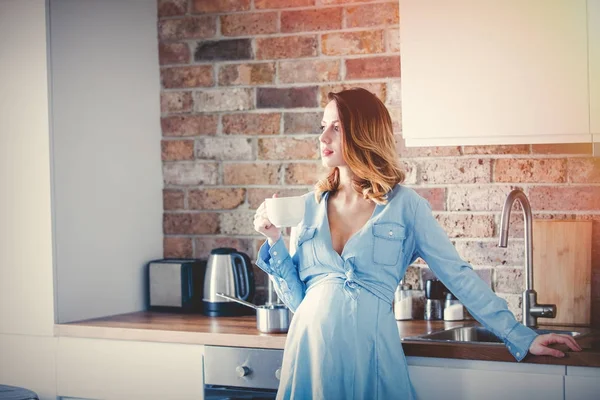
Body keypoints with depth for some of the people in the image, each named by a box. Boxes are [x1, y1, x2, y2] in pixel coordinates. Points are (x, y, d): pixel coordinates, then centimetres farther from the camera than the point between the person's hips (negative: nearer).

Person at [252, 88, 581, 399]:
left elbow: (458, 275, -1)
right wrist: (275, 242, -2)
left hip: (370, 352, -3)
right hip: (310, 351, 3)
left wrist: (520, 337, -4)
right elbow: (296, 296, 11)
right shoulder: (312, 205, 9)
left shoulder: (404, 205, -1)